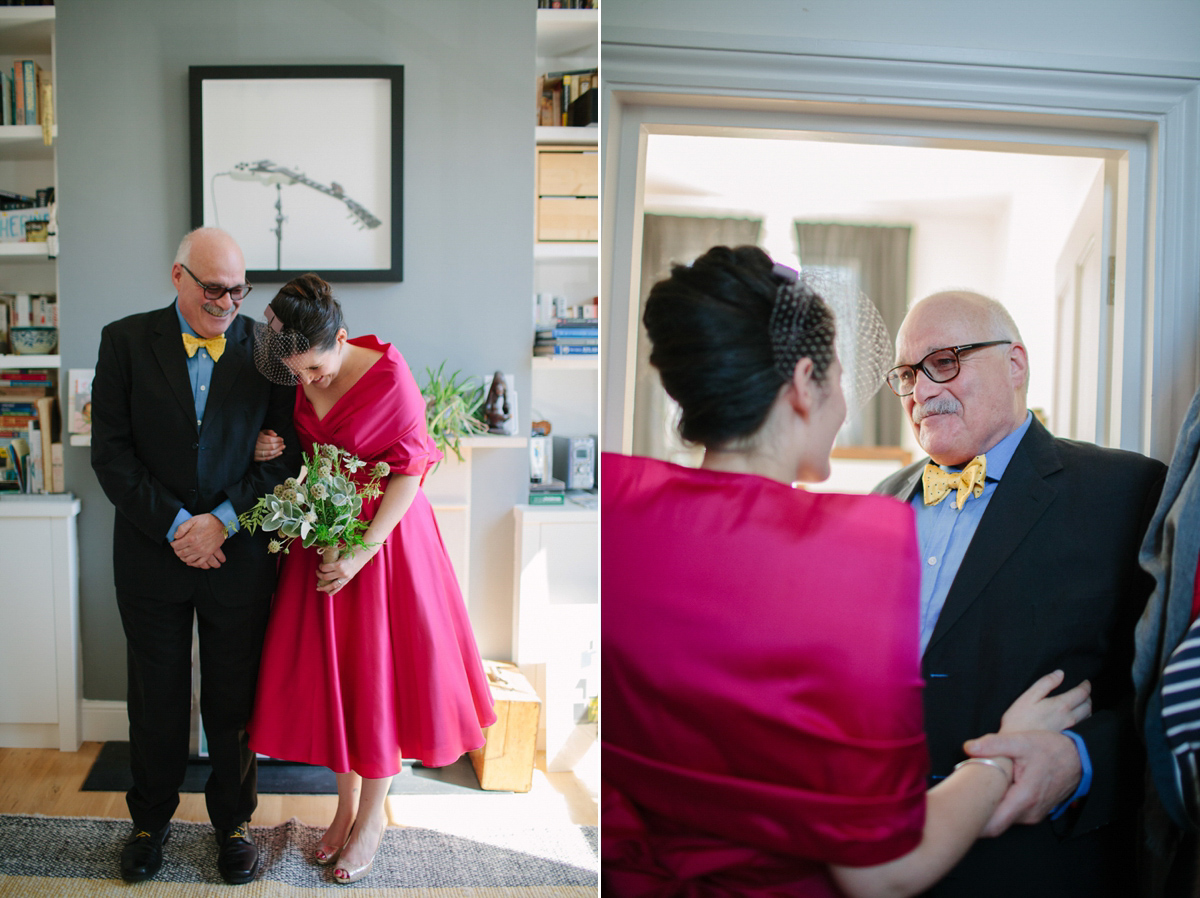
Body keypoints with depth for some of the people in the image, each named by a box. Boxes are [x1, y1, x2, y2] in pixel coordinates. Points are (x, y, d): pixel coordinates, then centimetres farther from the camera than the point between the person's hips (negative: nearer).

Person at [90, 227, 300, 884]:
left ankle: (233, 820, 30)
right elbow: (111, 451, -5)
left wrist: (222, 521, -13)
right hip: (151, 554, 0)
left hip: (238, 555, 0)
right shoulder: (125, 341, -1)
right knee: (155, 699, 14)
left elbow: (283, 453, -3)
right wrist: (173, 526, -12)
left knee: (234, 700, 10)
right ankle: (151, 821, 35)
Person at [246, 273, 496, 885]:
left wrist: (363, 552, -20)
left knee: (378, 674, 4)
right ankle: (346, 804, 28)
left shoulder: (390, 376, -21)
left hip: (385, 535, -5)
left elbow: (410, 469, -17)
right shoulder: (299, 380, -3)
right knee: (325, 671, 10)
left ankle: (373, 814, 23)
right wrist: (271, 451, -10)